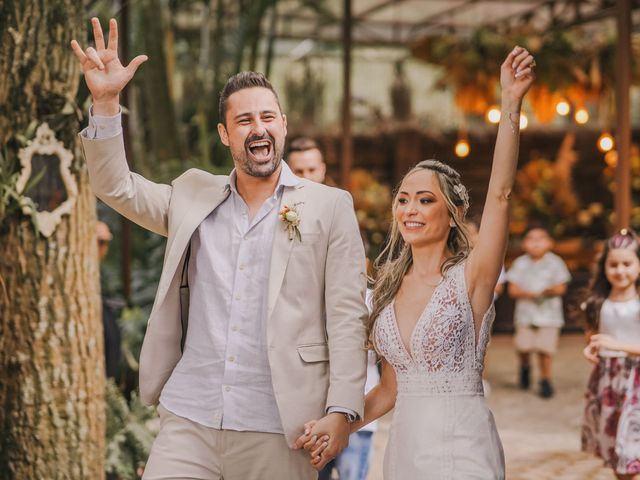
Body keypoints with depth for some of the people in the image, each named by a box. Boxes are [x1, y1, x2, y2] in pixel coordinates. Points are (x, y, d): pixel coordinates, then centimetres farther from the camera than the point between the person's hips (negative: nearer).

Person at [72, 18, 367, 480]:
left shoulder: (330, 207, 3)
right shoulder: (194, 196, 14)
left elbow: (347, 318, -2)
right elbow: (115, 186, 15)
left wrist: (342, 411, -11)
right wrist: (105, 102, 1)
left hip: (278, 432, -2)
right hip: (189, 422, 3)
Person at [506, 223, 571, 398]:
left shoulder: (554, 262, -1)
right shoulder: (520, 263, 3)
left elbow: (561, 288, -3)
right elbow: (513, 289, -1)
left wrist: (551, 290, -22)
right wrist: (530, 294, -15)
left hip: (549, 313, -1)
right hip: (525, 313, 1)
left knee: (545, 348, -6)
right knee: (522, 346, -7)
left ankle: (545, 379, 15)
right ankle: (525, 367, 27)